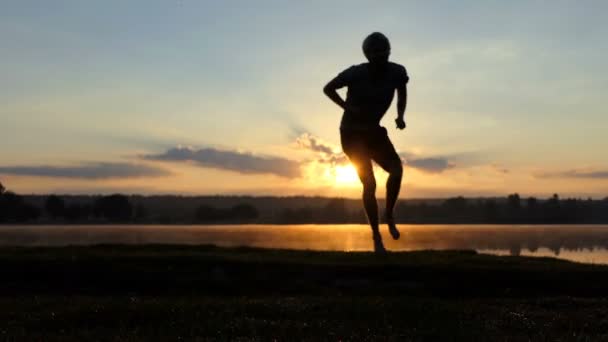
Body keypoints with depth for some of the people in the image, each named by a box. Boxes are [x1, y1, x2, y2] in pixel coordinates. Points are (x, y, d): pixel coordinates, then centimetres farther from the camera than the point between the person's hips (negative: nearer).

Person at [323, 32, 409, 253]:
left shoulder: (397, 72, -9)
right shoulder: (356, 73, -19)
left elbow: (402, 93, 14)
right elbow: (328, 89, -4)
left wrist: (400, 116, -3)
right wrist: (348, 107, -18)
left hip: (373, 130, 4)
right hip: (352, 133, -4)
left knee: (397, 169, -21)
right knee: (369, 183, -14)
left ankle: (389, 215, 3)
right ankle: (376, 236, -1)